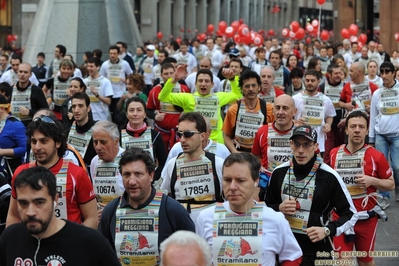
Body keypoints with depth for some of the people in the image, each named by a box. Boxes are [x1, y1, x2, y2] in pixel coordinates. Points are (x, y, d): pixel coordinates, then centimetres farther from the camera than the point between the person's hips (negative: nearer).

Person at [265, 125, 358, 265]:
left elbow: (351, 214, -7)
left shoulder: (329, 176, -13)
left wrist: (327, 230, -21)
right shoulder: (279, 172, -1)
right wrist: (279, 209, -10)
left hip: (316, 250, -3)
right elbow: (266, 207, 12)